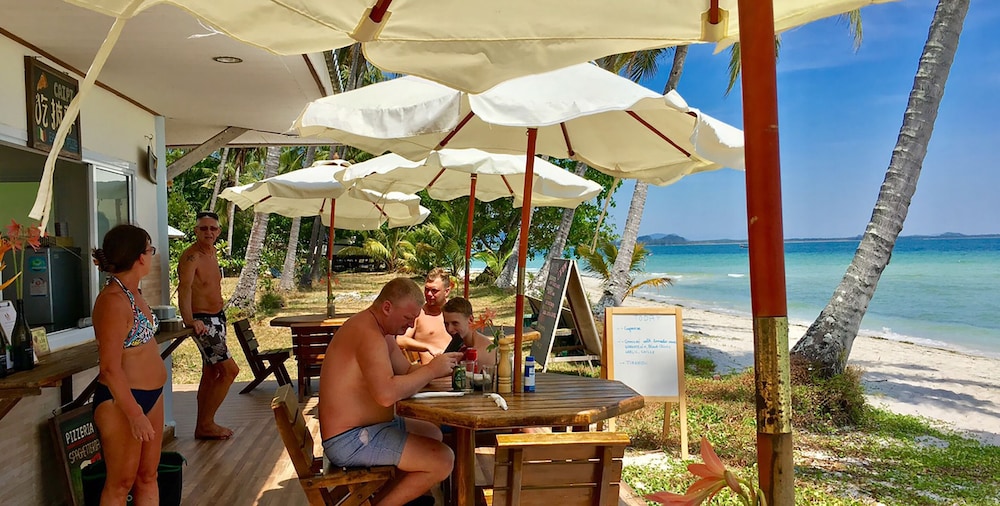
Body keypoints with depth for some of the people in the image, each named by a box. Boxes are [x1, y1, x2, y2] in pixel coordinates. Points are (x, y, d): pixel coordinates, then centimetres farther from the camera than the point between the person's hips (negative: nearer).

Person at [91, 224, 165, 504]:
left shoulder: (132, 292, 7)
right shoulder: (113, 300, -22)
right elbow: (110, 368, -23)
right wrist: (134, 414, -22)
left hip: (150, 395, 9)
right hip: (122, 400, -9)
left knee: (148, 476, 16)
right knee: (121, 483, 7)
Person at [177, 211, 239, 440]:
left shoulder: (212, 251, 8)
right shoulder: (191, 256, -20)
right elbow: (184, 288, -35)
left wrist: (220, 314, 12)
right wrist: (189, 321, -48)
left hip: (218, 317, 9)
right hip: (203, 321, -9)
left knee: (210, 373, 14)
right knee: (229, 370, -10)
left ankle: (203, 426, 24)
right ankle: (206, 424, 1)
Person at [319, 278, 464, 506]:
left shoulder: (379, 330, 11)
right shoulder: (369, 334, -23)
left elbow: (407, 371, 14)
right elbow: (386, 394, -34)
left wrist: (440, 366, -3)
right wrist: (432, 370, -23)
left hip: (366, 426, 11)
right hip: (351, 440, -11)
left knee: (433, 433, 26)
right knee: (443, 460, -15)